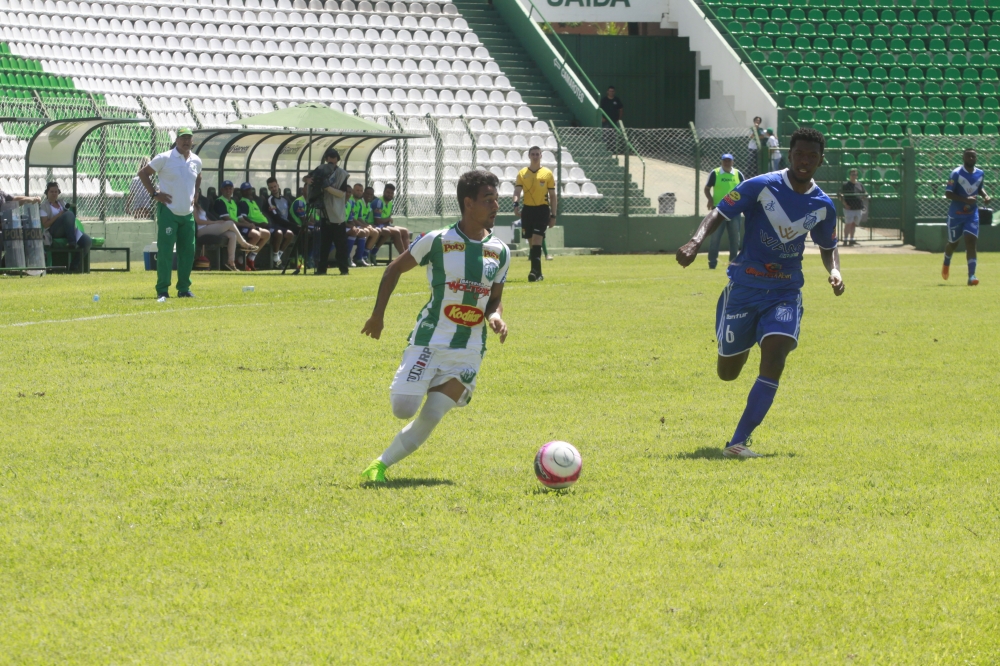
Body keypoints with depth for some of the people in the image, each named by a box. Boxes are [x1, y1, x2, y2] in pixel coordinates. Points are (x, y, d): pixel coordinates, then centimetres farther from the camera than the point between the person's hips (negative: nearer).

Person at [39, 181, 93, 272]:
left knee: (87, 241, -18)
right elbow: (45, 225, -6)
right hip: (53, 232, -7)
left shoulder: (61, 203, 25)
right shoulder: (43, 206, 6)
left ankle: (74, 267, -11)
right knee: (69, 214, -33)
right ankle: (72, 242, -38)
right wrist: (58, 216, -15)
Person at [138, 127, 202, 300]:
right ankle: (162, 291, -7)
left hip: (188, 214, 6)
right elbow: (143, 173, -3)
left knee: (188, 252, 8)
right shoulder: (164, 158, -8)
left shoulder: (196, 161, 9)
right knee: (165, 252, -9)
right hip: (168, 212, -6)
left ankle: (184, 289, 19)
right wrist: (154, 194, -9)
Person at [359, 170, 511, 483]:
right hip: (430, 340, -3)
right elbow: (395, 269, 5)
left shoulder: (500, 251, 5)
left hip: (469, 351, 3)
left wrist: (496, 316, -8)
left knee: (430, 418, -6)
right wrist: (378, 314, 5)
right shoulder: (438, 241, -7)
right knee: (403, 409, -15)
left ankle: (382, 464, 8)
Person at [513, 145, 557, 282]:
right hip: (527, 209, 3)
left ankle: (535, 272, -22)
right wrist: (516, 204, -22)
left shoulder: (547, 173, 4)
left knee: (537, 240, -16)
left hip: (542, 209, -3)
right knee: (532, 242, 7)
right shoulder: (522, 173, 7)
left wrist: (553, 215, 3)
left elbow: (552, 196, 7)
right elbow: (517, 191, -1)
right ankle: (537, 273, 15)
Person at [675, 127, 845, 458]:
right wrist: (696, 241, -30)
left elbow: (828, 246, 19)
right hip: (745, 284, -2)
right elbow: (719, 213, -11)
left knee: (775, 356, -23)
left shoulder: (823, 206, 2)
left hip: (785, 291, 2)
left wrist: (835, 271, -2)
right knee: (727, 373, 6)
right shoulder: (761, 187, -10)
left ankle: (739, 441, -23)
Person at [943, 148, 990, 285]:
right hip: (956, 214, -2)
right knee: (953, 243, 12)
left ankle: (971, 275, -19)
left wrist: (985, 195, -1)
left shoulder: (980, 174, 2)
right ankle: (946, 263, 46)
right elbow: (948, 194, -17)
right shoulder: (956, 174, -14)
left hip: (972, 214, 2)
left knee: (971, 241, -13)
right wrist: (965, 199, -29)